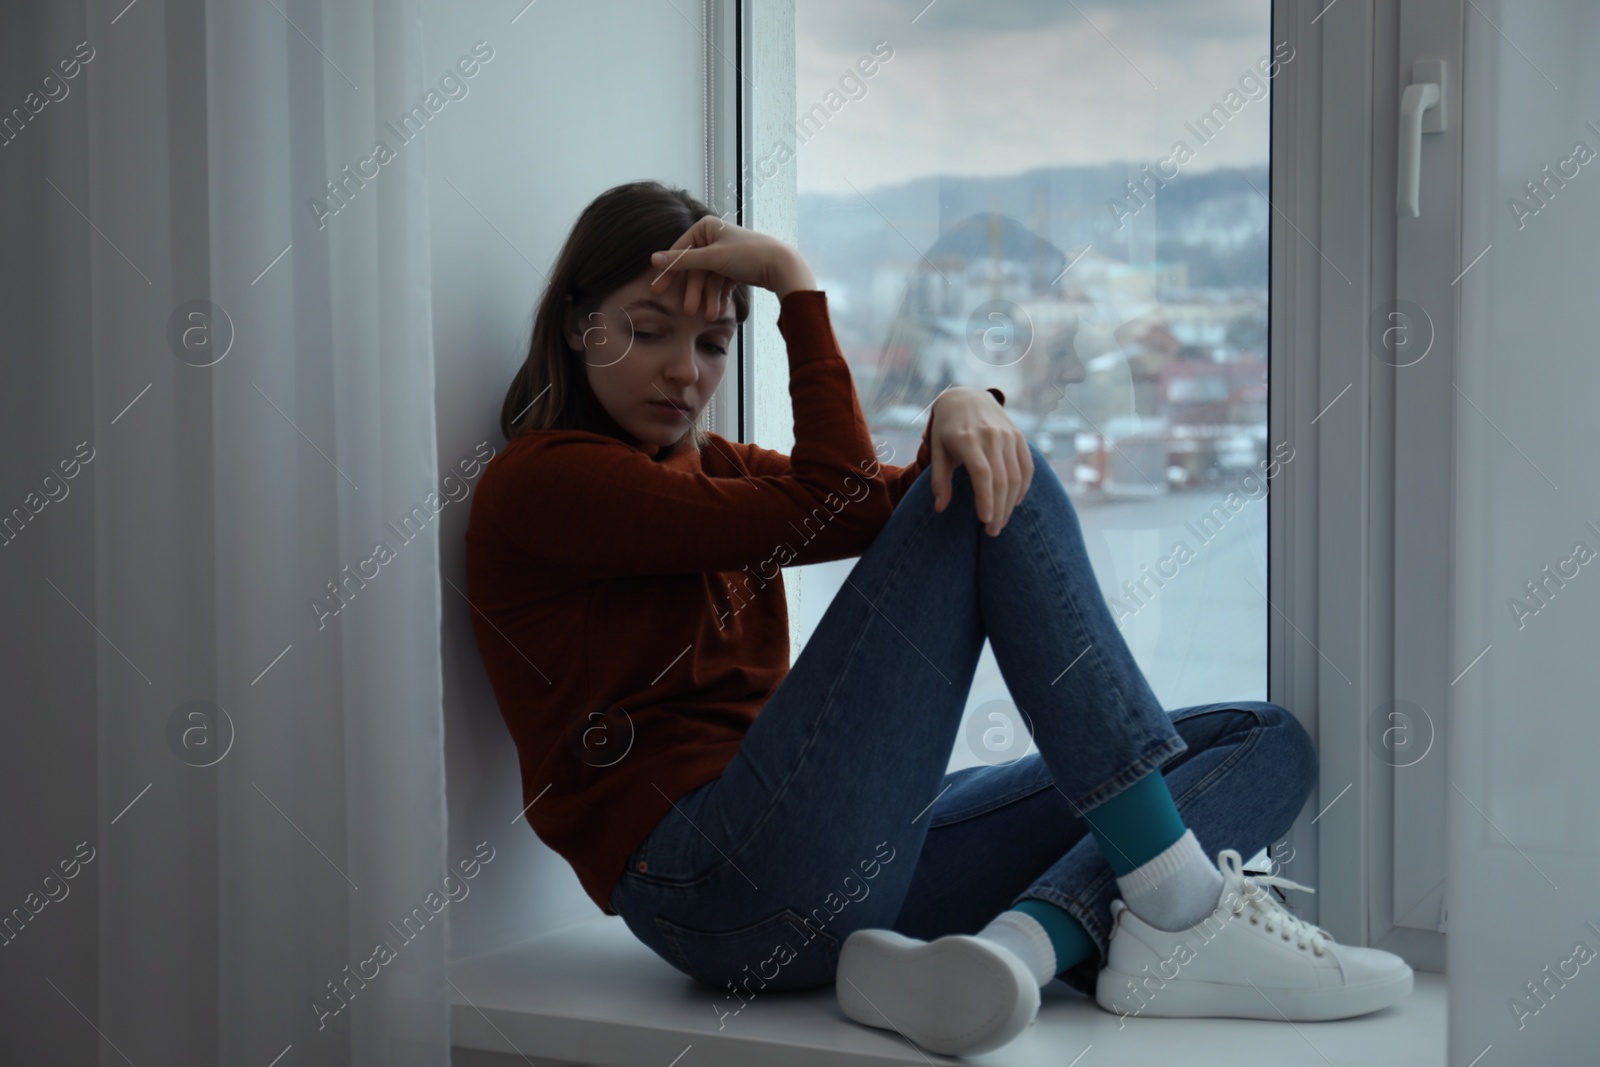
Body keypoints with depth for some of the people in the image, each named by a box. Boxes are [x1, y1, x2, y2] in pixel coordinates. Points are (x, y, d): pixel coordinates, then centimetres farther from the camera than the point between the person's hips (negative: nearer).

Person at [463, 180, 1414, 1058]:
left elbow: (896, 507, 9)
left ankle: (1025, 942, -27)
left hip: (859, 865, 9)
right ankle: (1183, 907, -19)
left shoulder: (710, 469, 27)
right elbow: (827, 508, -8)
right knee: (1002, 496, -13)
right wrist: (796, 284, -4)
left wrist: (962, 408, -11)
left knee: (1269, 742, 3)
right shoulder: (540, 481, 1)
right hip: (723, 880, -8)